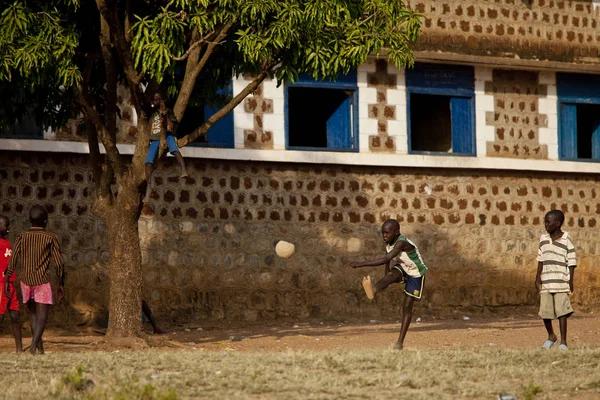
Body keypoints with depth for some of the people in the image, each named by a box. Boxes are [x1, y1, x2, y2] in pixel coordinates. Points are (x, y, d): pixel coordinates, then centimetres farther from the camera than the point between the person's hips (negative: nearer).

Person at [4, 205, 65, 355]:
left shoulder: (22, 237, 3)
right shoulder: (51, 238, -2)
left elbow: (13, 259, -5)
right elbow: (59, 263, -4)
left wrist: (7, 280, -1)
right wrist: (61, 284, 4)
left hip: (25, 280, 3)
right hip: (42, 280, -3)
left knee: (32, 312, 19)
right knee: (42, 315, -4)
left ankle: (39, 344, 15)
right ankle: (34, 345, -23)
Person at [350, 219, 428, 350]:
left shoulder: (402, 243, -35)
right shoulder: (388, 242, -11)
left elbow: (386, 259, -46)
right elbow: (388, 259, 7)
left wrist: (361, 264, -49)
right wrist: (384, 282, 8)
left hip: (415, 274, -5)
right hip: (401, 268, 5)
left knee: (407, 306, -8)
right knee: (392, 274, -31)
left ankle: (400, 342, -2)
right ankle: (374, 290, -63)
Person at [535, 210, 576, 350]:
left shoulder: (566, 240, -3)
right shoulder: (543, 239, 10)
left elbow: (572, 262, -2)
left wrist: (570, 281, -7)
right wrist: (538, 277, 6)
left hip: (561, 282, -4)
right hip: (546, 282, 4)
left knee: (561, 311, -7)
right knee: (545, 311, 3)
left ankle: (563, 342, 0)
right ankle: (551, 337, 27)